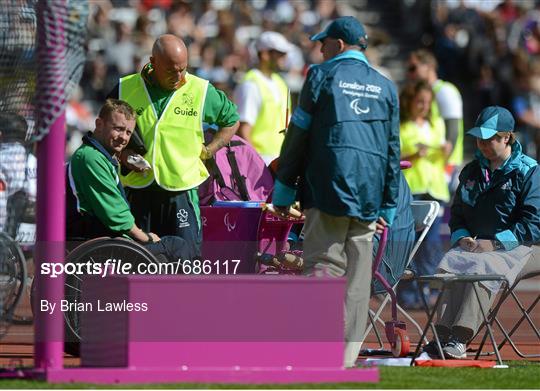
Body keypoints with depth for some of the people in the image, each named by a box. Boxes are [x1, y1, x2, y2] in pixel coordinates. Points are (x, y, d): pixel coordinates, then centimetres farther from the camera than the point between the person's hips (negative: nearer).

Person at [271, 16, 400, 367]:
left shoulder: (323, 75, 2)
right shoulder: (386, 86, 15)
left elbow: (298, 135, 1)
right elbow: (393, 150, 15)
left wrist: (284, 187, 6)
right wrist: (389, 205, 18)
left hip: (328, 190, -4)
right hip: (369, 195, 4)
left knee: (323, 266, -8)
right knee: (357, 279, 5)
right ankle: (346, 359, 4)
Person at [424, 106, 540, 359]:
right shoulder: (472, 171, 19)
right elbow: (456, 214, 23)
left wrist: (495, 243, -17)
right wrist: (462, 237, 0)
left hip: (517, 247, -5)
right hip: (473, 245, 5)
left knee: (481, 268, -35)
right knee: (451, 263, -27)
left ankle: (460, 338, -43)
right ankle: (442, 335, -37)